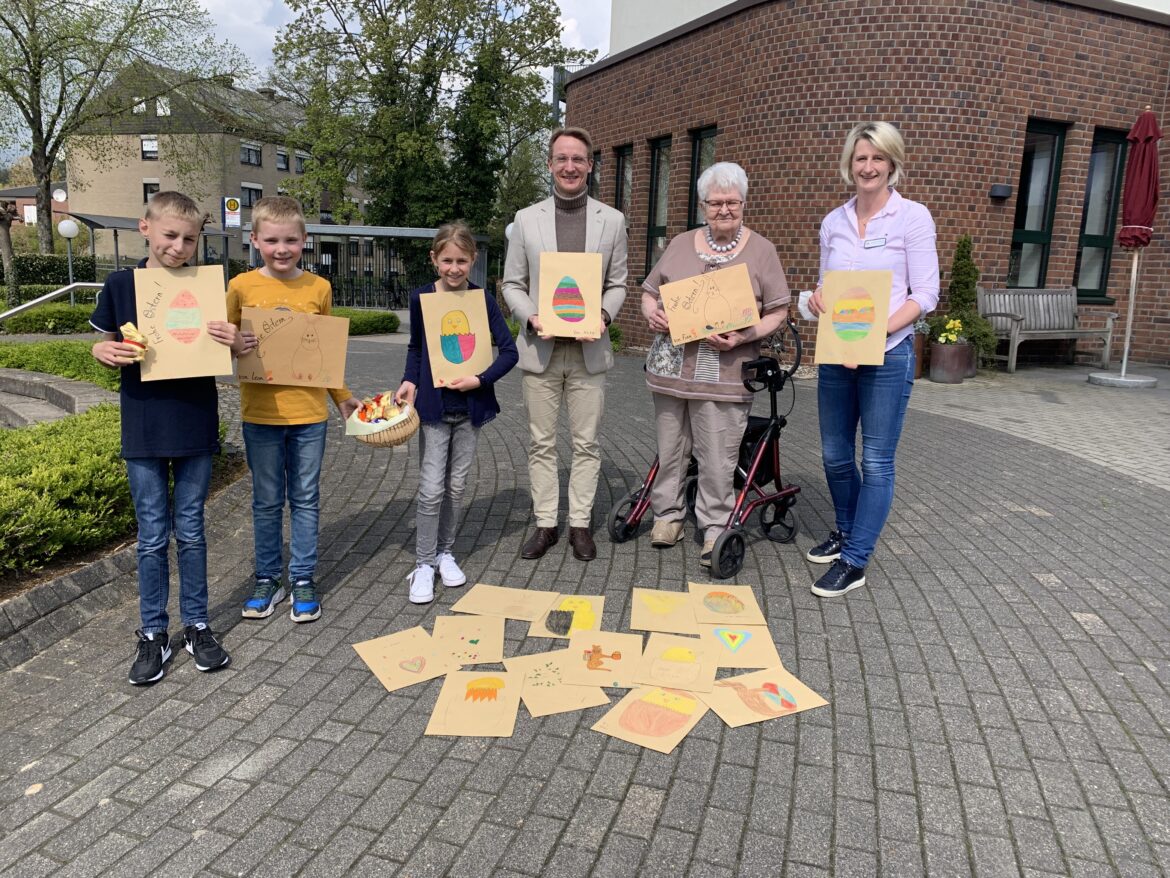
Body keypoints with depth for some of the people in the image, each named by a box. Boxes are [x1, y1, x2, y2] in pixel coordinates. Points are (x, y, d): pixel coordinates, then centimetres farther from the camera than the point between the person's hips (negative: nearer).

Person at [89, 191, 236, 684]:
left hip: (194, 426, 0)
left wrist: (232, 342, -16)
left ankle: (197, 625, 24)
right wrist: (106, 353, -15)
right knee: (152, 537, 8)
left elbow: (221, 351, 6)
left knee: (190, 530, 10)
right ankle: (153, 634, 22)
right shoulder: (121, 285, -2)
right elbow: (106, 348, 7)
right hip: (143, 430, 0)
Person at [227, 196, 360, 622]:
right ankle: (267, 578, 26)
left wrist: (342, 396, 13)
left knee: (306, 499, 9)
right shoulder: (242, 287, -2)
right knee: (267, 501, 11)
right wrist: (235, 345, -18)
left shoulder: (319, 288, 1)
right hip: (260, 412, 0)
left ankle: (303, 579, 21)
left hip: (309, 412, 1)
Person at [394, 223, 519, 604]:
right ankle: (424, 564, 9)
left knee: (456, 486, 11)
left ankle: (444, 552, 27)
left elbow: (509, 351, -3)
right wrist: (409, 380, -3)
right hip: (433, 405, -1)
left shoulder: (482, 299, -4)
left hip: (470, 405, 1)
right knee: (431, 488, -4)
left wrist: (481, 379, -16)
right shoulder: (421, 297, -2)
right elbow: (416, 346, 12)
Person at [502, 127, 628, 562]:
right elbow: (512, 284, 7)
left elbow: (618, 284, 8)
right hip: (541, 348, 0)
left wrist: (603, 315, -12)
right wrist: (532, 317, -12)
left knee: (586, 443, 5)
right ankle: (545, 523, 19)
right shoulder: (526, 219, 6)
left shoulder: (612, 220, 6)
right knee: (541, 443, 7)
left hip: (589, 350, 0)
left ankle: (580, 523, 18)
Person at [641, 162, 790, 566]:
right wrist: (651, 313, -5)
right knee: (670, 448, 11)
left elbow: (778, 312, 1)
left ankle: (714, 528, 13)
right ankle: (667, 513, 27)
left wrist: (743, 337, -15)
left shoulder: (761, 250, 4)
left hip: (724, 373, -3)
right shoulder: (680, 244, 12)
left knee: (718, 458, -1)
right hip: (671, 366, 3)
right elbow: (649, 291, 17)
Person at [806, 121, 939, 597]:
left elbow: (925, 294, -7)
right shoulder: (833, 222, 9)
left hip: (888, 356, -5)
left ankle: (854, 561, 9)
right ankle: (845, 531, 36)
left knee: (876, 461, 0)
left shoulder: (913, 217, -4)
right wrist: (817, 300, -7)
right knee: (835, 455, 13)